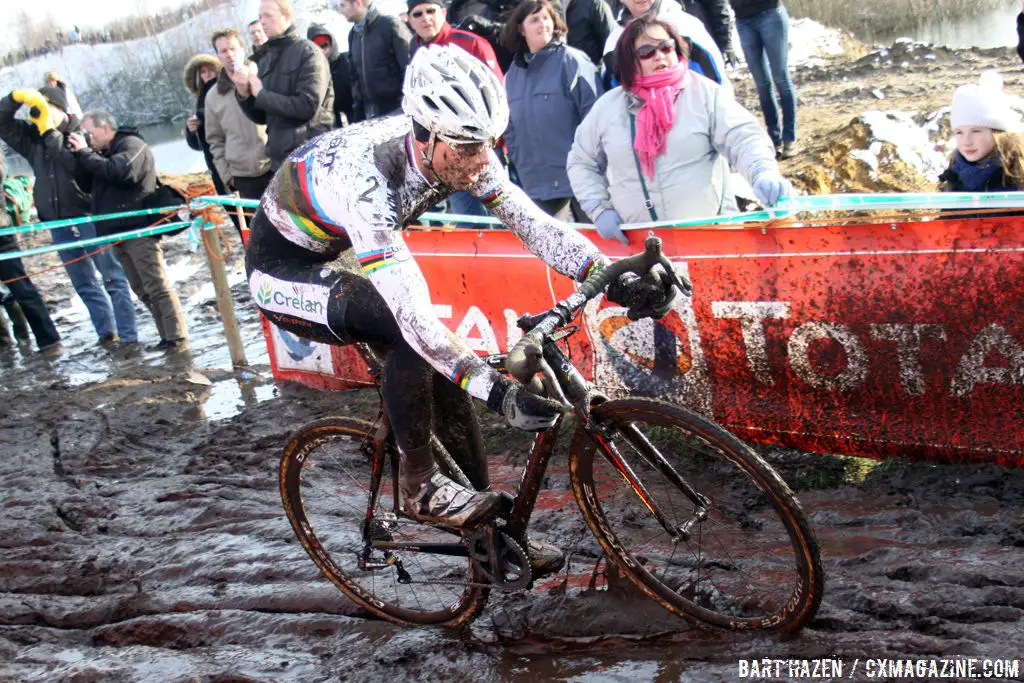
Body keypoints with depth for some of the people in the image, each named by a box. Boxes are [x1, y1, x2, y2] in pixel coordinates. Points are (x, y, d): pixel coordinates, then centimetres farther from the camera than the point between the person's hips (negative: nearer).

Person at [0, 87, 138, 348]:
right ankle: (107, 334, 17)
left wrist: (51, 134, -17)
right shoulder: (32, 137, 10)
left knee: (111, 277, -2)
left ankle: (127, 336, 0)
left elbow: (81, 165, -21)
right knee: (85, 284, 10)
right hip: (58, 222, 6)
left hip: (88, 215, -6)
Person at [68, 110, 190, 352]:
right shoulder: (104, 153, 22)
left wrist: (85, 153, -12)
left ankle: (177, 339, -11)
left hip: (139, 229, -9)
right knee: (142, 290, 7)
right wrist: (79, 152, 5)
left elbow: (119, 172, -21)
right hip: (118, 231, 9)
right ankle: (168, 338, 9)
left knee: (157, 286, -11)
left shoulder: (132, 145, -4)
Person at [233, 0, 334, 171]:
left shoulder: (307, 52, -5)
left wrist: (261, 95, -11)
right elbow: (261, 117, 15)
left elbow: (308, 106, -17)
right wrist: (244, 94, -4)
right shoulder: (265, 60, 14)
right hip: (279, 159, 6)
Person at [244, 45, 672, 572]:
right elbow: (414, 313, -45)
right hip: (281, 270, -7)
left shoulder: (457, 150, -19)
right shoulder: (367, 179, -40)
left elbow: (531, 222, -18)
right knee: (408, 331, -31)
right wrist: (497, 391, -49)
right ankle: (419, 487, -11)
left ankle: (488, 529, 9)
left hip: (338, 255, 7)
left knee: (442, 364, -3)